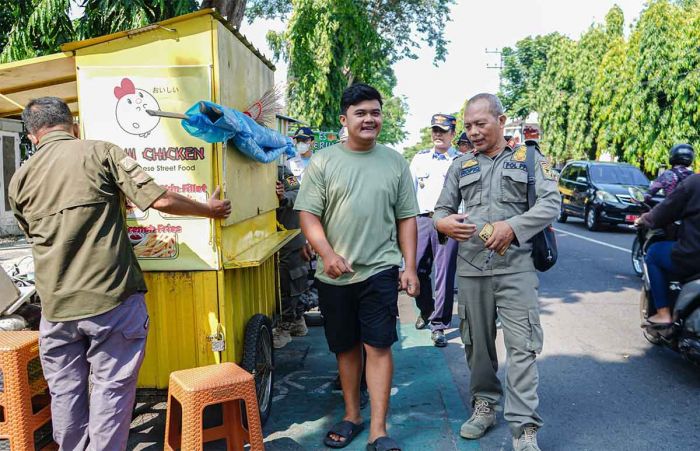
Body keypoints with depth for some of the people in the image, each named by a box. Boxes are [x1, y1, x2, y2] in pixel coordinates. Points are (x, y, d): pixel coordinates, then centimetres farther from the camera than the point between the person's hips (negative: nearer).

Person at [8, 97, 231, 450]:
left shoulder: (20, 179, 8)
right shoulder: (99, 152, -4)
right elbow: (160, 199, -11)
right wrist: (210, 209, 4)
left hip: (55, 307, 4)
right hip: (112, 300, -4)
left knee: (65, 392, 18)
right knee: (111, 389, 7)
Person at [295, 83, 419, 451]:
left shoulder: (394, 162, 6)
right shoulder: (323, 162, 2)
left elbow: (406, 218, 8)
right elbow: (308, 215, -3)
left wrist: (410, 267, 2)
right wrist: (327, 254, -18)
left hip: (380, 271, 0)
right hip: (335, 275, 1)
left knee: (378, 347, -3)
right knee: (346, 348, 13)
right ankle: (352, 416, 31)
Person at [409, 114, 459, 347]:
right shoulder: (419, 158, 14)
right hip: (422, 220, 3)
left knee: (444, 273, -1)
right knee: (418, 270, 7)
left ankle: (438, 325, 10)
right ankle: (425, 311, 33)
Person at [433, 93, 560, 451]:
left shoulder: (529, 159, 7)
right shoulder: (460, 166, 16)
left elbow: (551, 204, -4)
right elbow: (442, 208, 17)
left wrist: (512, 226, -19)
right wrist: (443, 222, -9)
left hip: (515, 267, -3)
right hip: (470, 269, 3)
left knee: (522, 347, -6)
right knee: (477, 343, 11)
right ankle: (484, 404, 29)